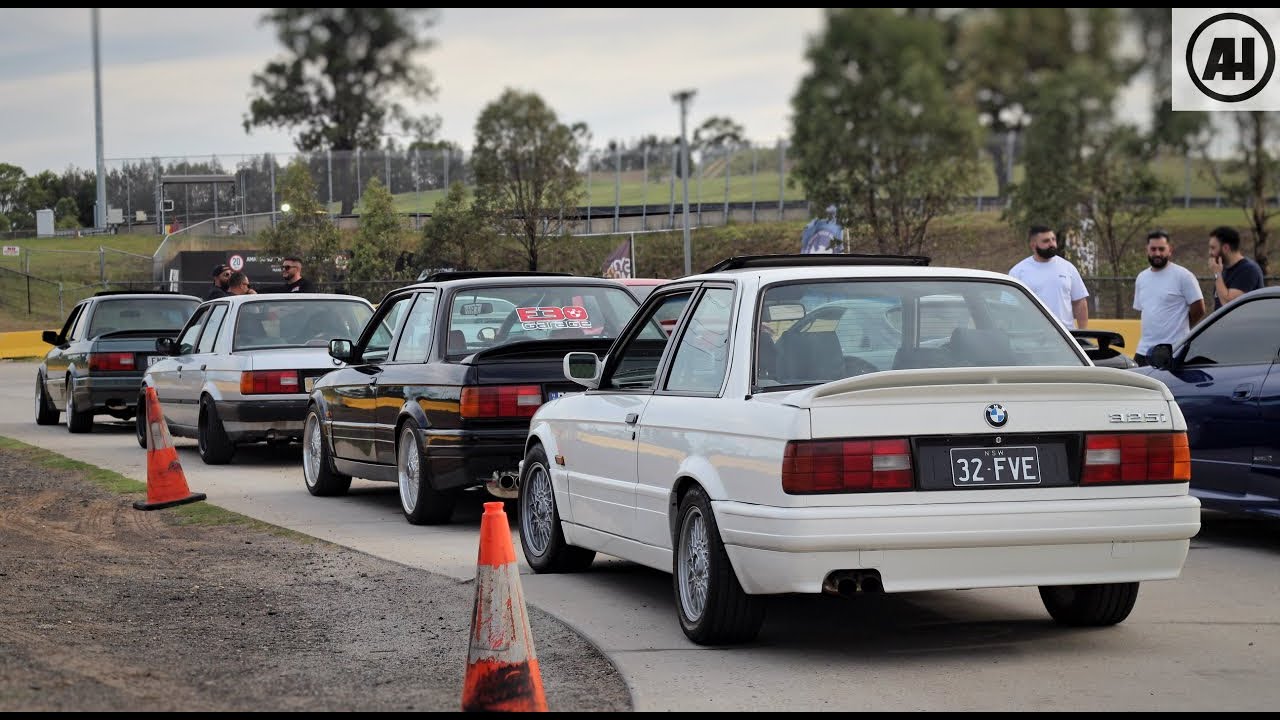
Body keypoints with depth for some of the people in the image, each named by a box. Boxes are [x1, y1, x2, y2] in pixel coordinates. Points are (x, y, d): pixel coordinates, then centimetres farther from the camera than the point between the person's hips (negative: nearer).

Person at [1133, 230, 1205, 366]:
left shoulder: (1183, 276, -7)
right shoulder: (1142, 278, 14)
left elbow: (1198, 309, -5)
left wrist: (1180, 328, 5)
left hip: (1174, 352, -7)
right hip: (1144, 350, 7)